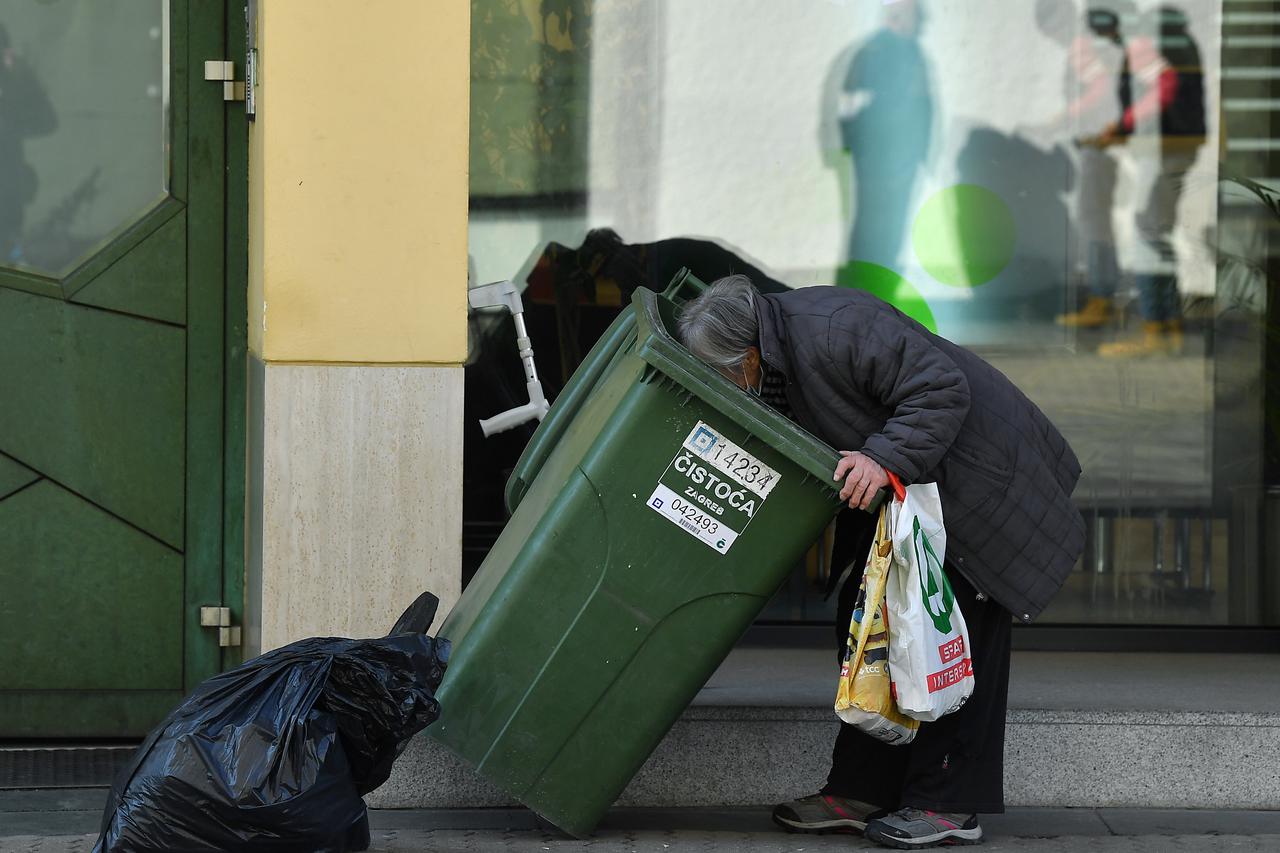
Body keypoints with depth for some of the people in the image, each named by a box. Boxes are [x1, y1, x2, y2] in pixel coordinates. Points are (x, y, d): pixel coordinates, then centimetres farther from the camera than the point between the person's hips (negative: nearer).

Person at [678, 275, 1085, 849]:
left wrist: (884, 458, -38)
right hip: (899, 500, 10)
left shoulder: (835, 329, -30)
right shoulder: (772, 359, 0)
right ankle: (861, 791, 14)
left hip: (973, 475, -10)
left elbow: (941, 389, -30)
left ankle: (950, 803, -4)